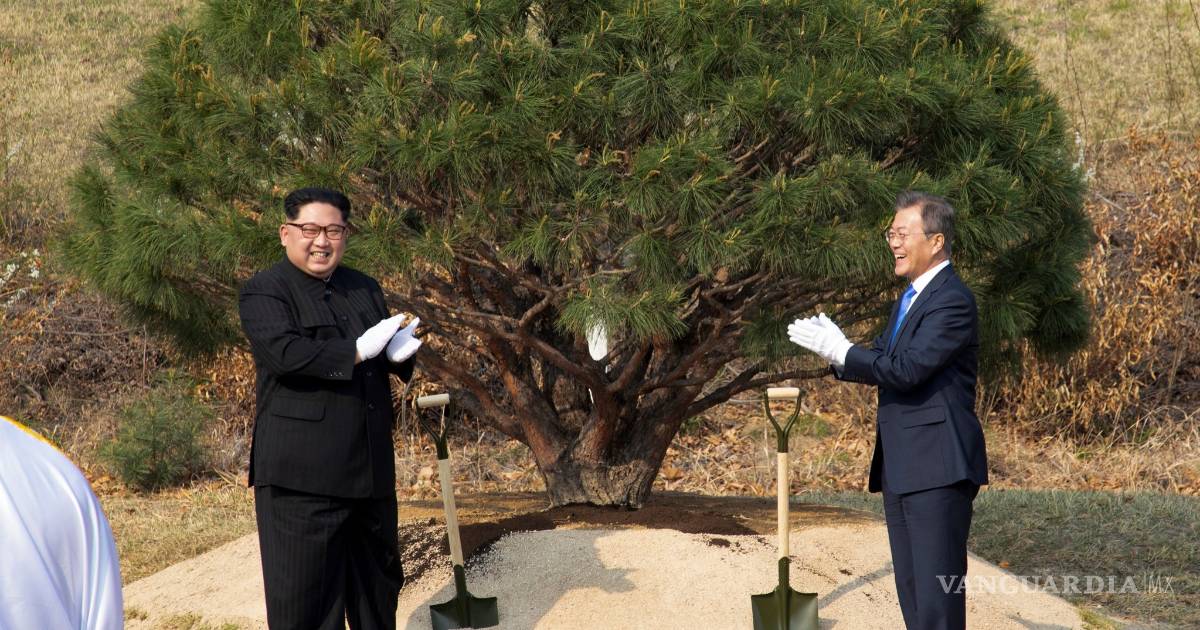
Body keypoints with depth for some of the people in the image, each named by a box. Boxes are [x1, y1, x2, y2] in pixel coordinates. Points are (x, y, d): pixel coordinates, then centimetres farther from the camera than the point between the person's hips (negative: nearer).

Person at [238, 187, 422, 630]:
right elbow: (285, 353, -21)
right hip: (302, 474, -7)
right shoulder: (263, 292, -4)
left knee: (379, 586, 16)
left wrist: (397, 353, -7)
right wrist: (358, 352, -15)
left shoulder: (365, 289, 17)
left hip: (370, 468, 7)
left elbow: (385, 354, 17)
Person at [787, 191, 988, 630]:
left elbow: (907, 369, -23)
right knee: (912, 593, 13)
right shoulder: (910, 299, 19)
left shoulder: (953, 301, -14)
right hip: (901, 469, 10)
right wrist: (835, 350, -4)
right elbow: (881, 362, 16)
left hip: (938, 469, -10)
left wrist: (841, 351, -14)